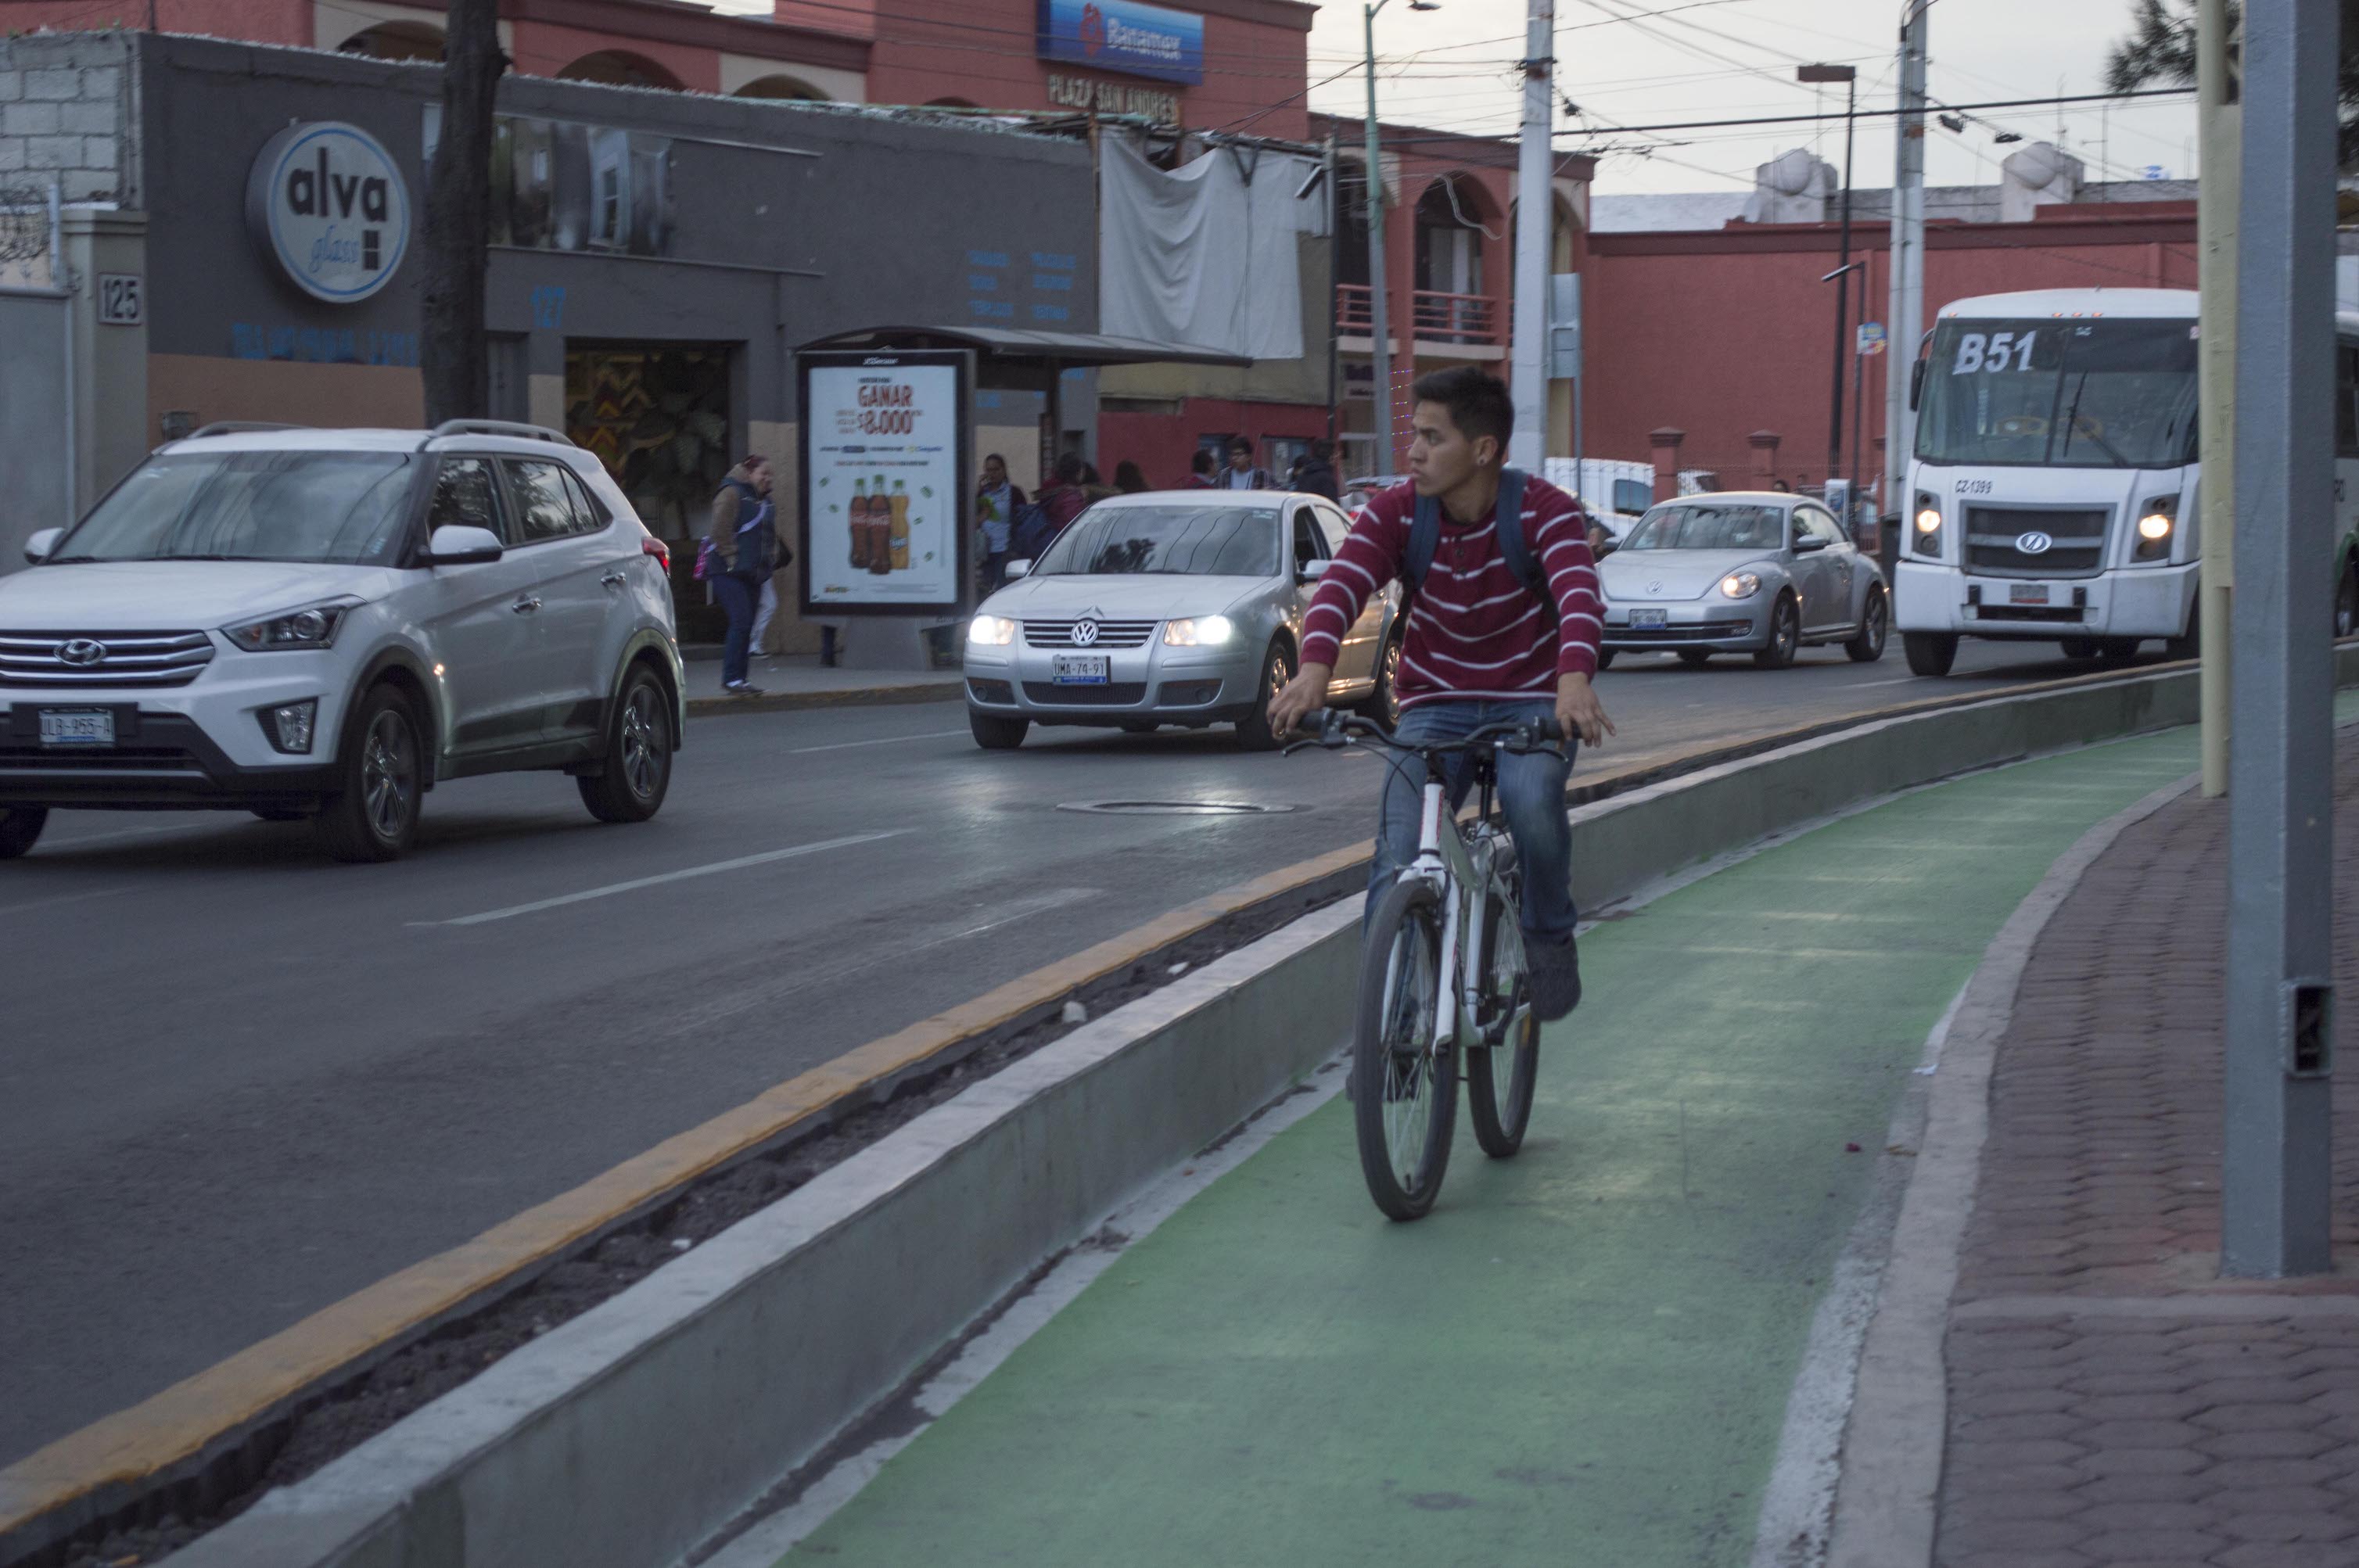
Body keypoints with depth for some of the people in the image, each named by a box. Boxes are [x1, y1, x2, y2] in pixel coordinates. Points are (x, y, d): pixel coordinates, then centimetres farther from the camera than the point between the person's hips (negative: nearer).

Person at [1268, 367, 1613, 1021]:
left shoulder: (1544, 511, -15)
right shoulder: (1394, 513, -9)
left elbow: (1579, 594, -33)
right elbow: (1342, 584, -25)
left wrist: (1574, 678, -55)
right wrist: (1315, 667, -47)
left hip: (1529, 704, -2)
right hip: (1433, 706, 2)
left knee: (1534, 806, -32)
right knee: (1398, 867, -18)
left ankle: (1550, 937, -4)